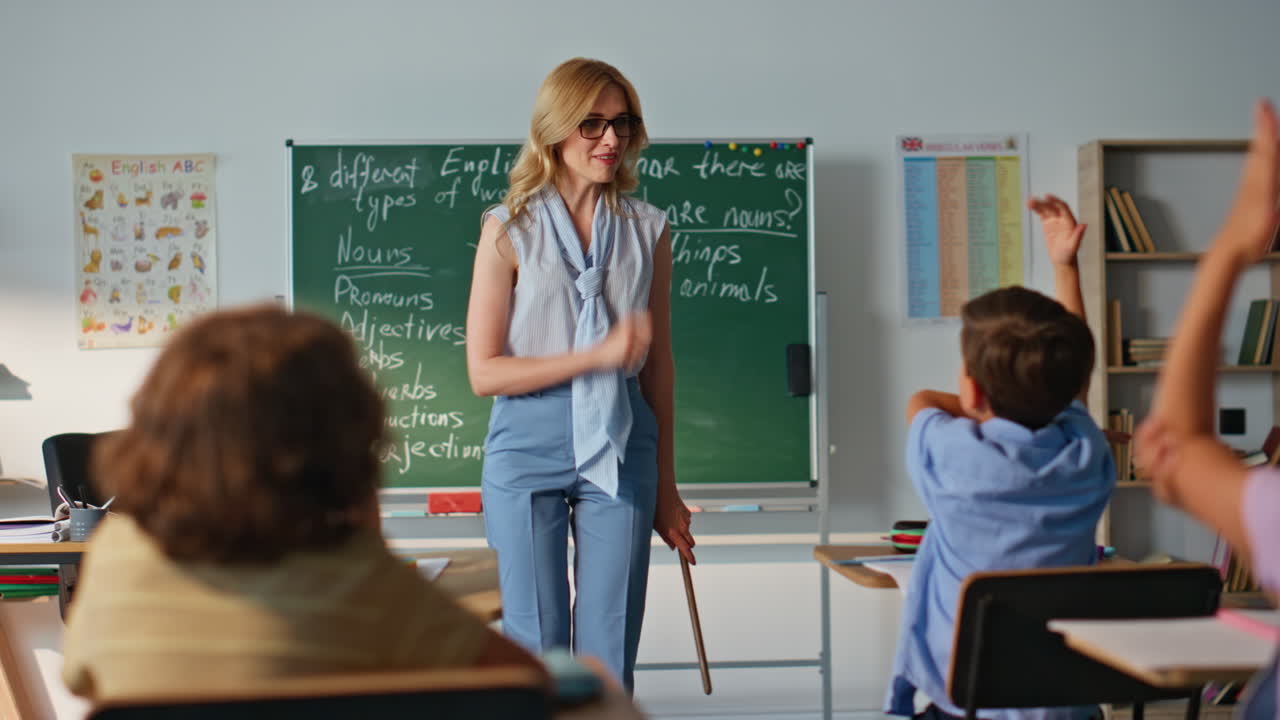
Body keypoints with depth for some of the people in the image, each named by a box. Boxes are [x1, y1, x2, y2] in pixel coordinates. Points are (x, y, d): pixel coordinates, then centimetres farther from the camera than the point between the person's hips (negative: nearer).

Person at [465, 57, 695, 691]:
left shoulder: (647, 229, 6)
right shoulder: (510, 229, -3)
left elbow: (657, 365, 11)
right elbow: (484, 371, -7)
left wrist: (666, 485, 13)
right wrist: (600, 354, -15)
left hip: (619, 449, 2)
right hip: (528, 449, -2)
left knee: (611, 658, 4)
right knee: (537, 648, 5)